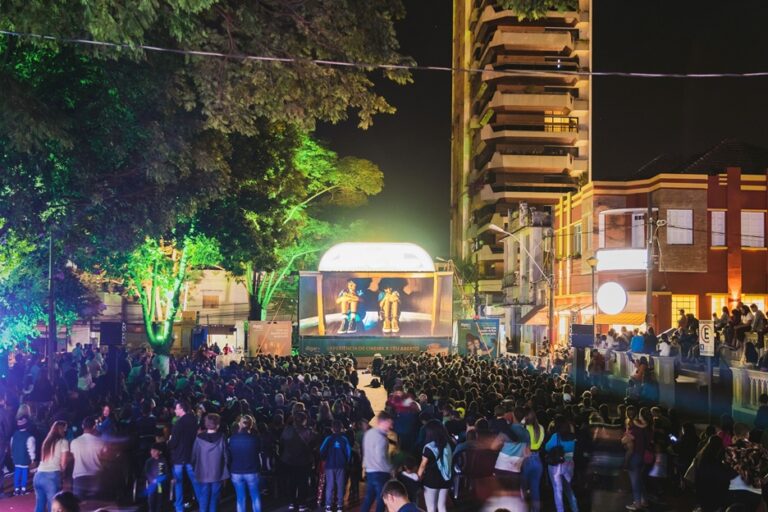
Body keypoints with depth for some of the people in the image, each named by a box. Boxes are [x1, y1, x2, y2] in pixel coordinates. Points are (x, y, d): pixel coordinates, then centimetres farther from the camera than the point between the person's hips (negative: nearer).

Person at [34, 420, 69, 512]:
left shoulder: (46, 441, 22)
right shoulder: (63, 442, 3)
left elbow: (43, 460, 19)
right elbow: (63, 463, -2)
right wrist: (61, 470, 17)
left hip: (39, 476, 6)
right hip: (52, 476, -6)